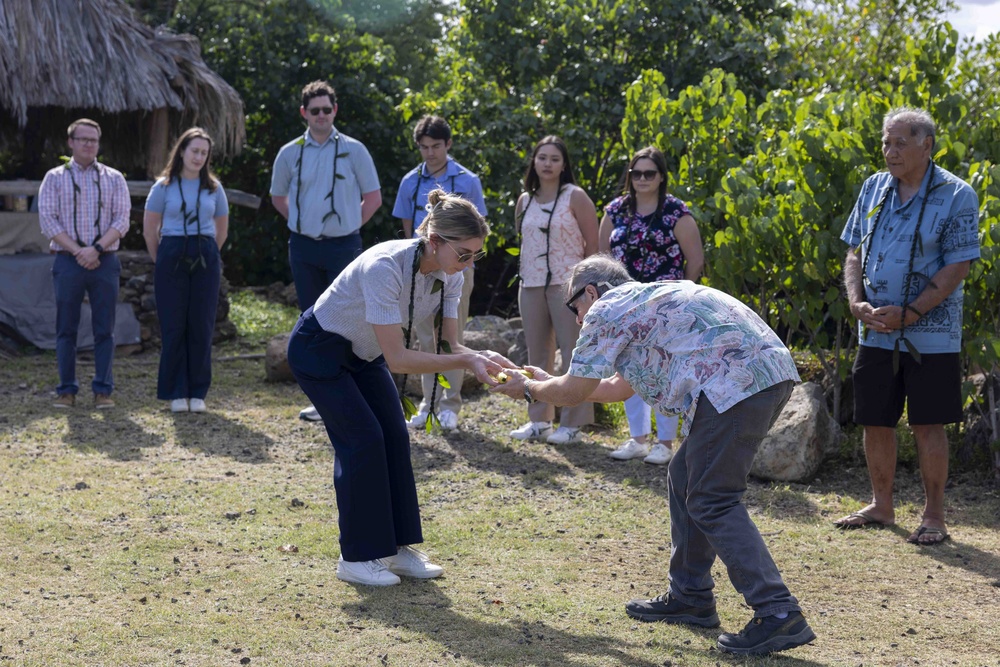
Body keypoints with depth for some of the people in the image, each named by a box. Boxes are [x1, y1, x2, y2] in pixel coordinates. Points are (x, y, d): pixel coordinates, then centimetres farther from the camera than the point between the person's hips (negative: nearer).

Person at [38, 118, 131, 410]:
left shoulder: (113, 178, 9)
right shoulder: (55, 178, 6)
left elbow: (122, 220, 1)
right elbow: (47, 220, -2)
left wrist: (97, 248, -14)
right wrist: (77, 251, -13)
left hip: (105, 262, 1)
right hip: (68, 262, 0)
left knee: (104, 329, 1)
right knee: (66, 329, 3)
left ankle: (103, 390, 6)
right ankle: (67, 390, 9)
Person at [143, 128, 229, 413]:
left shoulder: (214, 188, 9)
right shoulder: (163, 187, 3)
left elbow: (222, 231, 17)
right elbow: (149, 230, 7)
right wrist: (162, 260, 9)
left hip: (205, 260, 2)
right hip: (172, 258, -2)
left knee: (202, 327, 1)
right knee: (173, 327, -1)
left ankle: (198, 392, 8)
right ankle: (176, 393, 5)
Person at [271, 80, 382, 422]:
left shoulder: (353, 150, 0)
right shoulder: (290, 153, 6)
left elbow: (373, 197, 6)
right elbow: (278, 197, 19)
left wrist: (348, 226, 3)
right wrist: (301, 224, 10)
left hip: (343, 246, -3)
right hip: (303, 247, 3)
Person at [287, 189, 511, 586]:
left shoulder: (449, 274, -15)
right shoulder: (386, 267, -38)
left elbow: (449, 345, -12)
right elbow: (397, 359, -38)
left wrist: (482, 360, -33)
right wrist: (467, 361, -42)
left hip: (363, 353, 7)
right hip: (318, 350, -7)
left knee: (394, 438, 0)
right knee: (363, 441, -12)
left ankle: (396, 547, 9)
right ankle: (356, 558, -2)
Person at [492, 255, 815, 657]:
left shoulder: (607, 310, 3)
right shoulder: (647, 299, 32)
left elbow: (575, 392, 6)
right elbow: (619, 387, 40)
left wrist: (529, 390, 26)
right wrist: (547, 382, 48)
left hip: (735, 381, -10)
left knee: (712, 502, -7)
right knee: (685, 479, 19)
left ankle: (779, 615, -14)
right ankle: (690, 596, 26)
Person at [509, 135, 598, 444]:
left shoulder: (575, 197, -4)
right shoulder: (525, 200, 10)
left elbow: (593, 244, -4)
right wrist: (527, 270, 14)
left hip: (567, 283, -5)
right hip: (531, 284, 5)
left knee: (573, 353, -5)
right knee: (537, 354, 9)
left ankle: (572, 424, -1)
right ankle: (538, 420, 16)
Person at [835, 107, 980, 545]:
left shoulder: (955, 195, -7)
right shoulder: (873, 188, 8)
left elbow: (958, 267, -12)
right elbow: (855, 252, 12)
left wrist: (907, 314, -18)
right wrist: (856, 301, -6)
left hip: (930, 335, -5)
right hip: (876, 333, 5)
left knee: (927, 425, 0)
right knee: (875, 422, 10)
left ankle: (933, 516, 11)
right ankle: (881, 506, 25)